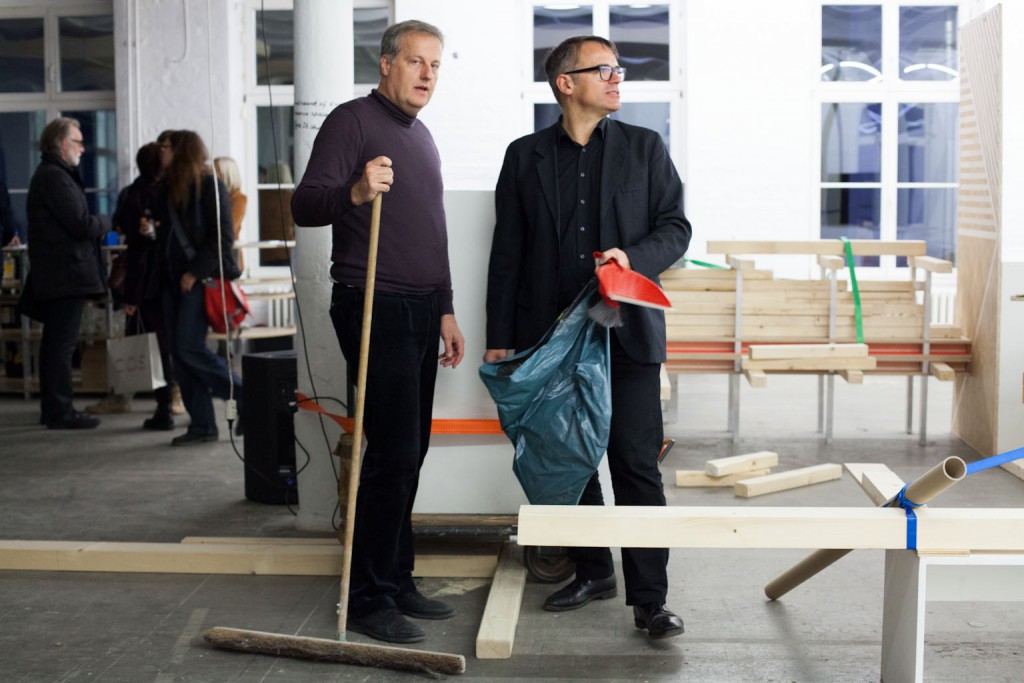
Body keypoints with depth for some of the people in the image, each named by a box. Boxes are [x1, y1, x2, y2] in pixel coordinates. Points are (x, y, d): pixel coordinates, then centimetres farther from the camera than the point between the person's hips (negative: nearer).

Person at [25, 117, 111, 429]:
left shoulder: (49, 174, 19)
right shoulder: (56, 177, -15)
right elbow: (82, 225, -19)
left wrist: (96, 222, 4)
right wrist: (106, 222, -2)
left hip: (53, 274, 11)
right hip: (67, 274, -11)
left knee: (55, 343, 15)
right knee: (62, 344, -6)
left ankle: (53, 409, 22)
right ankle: (60, 411, -2)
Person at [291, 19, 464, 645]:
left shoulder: (422, 137, 20)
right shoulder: (352, 122, -6)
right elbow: (304, 205, -15)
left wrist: (445, 310, 21)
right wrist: (354, 193, -35)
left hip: (420, 312, 9)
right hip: (375, 307, -9)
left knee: (409, 454, 10)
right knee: (394, 452, -11)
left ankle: (397, 582, 19)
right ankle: (368, 599, -3)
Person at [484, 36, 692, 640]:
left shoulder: (645, 147, 7)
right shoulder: (525, 156, 8)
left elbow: (676, 226, 6)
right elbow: (508, 251, 7)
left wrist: (634, 257, -16)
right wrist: (500, 337, 3)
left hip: (627, 333, -2)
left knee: (637, 465, -4)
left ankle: (649, 600, 3)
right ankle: (593, 572, 28)